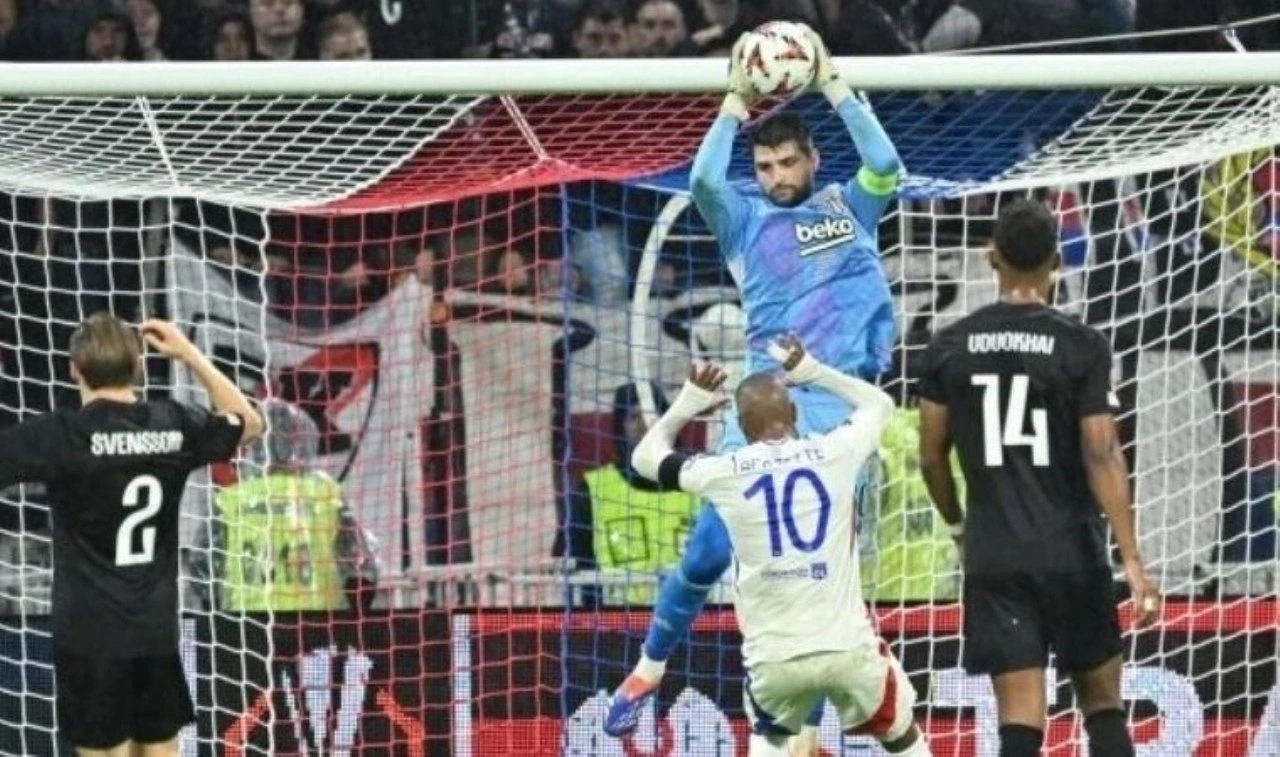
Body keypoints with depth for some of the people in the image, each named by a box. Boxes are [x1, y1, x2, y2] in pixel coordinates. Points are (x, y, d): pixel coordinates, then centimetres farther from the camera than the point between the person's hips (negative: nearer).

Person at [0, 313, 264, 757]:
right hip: (156, 633, 5)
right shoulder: (174, 426, 3)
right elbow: (249, 423, 23)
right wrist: (189, 356, 23)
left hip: (91, 637, -5)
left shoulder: (61, 435, -13)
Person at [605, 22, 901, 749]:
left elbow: (885, 165, -6)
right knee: (710, 546, -3)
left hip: (842, 404, -1)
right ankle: (651, 668, 19)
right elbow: (704, 179, -8)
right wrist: (736, 102, -5)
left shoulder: (850, 210, 13)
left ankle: (807, 725, 0)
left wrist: (833, 84, -4)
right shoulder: (745, 217, 12)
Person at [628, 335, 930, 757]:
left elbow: (646, 457, 21)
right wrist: (812, 372, 32)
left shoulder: (723, 473, 0)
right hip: (847, 648, -1)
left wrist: (689, 402, 32)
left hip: (774, 657, 1)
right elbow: (879, 404, 25)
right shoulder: (835, 452, 1)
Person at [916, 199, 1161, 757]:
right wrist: (1131, 560, -10)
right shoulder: (1082, 348, -7)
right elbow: (1102, 458, -11)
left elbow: (931, 455, 8)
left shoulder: (950, 348, 2)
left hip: (995, 558, 2)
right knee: (1102, 705, 12)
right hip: (1072, 553, -2)